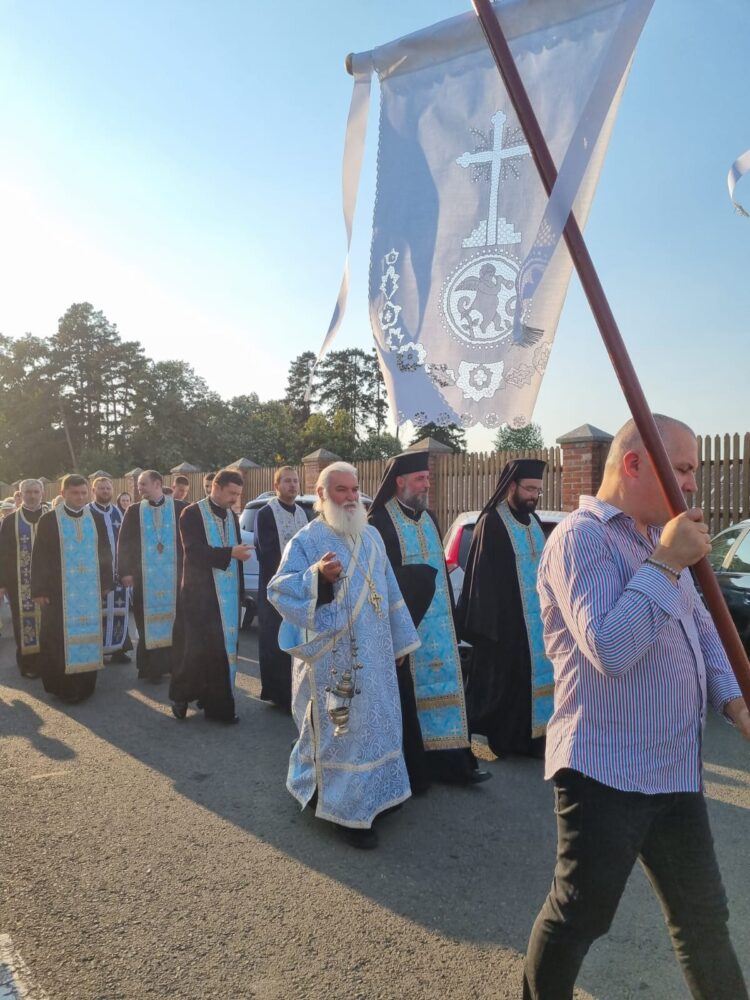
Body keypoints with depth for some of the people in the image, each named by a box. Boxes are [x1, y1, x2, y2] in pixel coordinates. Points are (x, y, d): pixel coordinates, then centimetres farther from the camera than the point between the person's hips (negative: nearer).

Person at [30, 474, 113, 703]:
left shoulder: (96, 519, 6)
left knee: (89, 634, 8)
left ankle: (85, 683, 20)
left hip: (90, 590, 3)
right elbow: (39, 557, -4)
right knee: (59, 638, 2)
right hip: (59, 590, -3)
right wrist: (39, 589, -8)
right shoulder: (48, 520, -3)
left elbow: (104, 553, 10)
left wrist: (106, 582, 7)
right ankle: (62, 685, 13)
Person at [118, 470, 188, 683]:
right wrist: (126, 571, -4)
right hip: (144, 576, 1)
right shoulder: (134, 511, 5)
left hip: (174, 574, -1)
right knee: (148, 622, 4)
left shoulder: (180, 508, 0)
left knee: (175, 621, 4)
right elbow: (124, 543, 4)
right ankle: (151, 667, 13)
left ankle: (175, 665, 16)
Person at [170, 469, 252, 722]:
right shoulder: (192, 514, -7)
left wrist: (240, 591, 13)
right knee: (201, 648, -4)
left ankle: (217, 702, 18)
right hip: (201, 593, -6)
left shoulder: (233, 516, 12)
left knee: (225, 648, 7)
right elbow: (194, 550, -18)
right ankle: (181, 694, 18)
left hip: (229, 594, 6)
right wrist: (230, 553, -27)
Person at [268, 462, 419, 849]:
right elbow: (279, 590, -16)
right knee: (342, 728, 0)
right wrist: (318, 575, -33)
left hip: (373, 654, 7)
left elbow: (389, 590, 15)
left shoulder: (371, 536, 9)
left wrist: (400, 640, 15)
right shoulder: (307, 539, -9)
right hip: (331, 657, -6)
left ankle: (374, 791, 35)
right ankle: (345, 808, 15)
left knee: (375, 722, 17)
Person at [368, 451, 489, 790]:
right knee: (408, 694, 1)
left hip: (439, 625, 7)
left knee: (441, 688, 11)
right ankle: (410, 768, 14)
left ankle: (450, 760, 20)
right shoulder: (380, 522, -11)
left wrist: (451, 617, 15)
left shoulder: (429, 518, 12)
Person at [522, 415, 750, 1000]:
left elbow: (702, 629, 18)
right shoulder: (581, 538, -17)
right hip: (606, 772, -8)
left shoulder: (661, 536, 11)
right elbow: (608, 649, -28)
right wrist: (665, 564, -24)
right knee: (581, 914, 8)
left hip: (676, 771, 8)